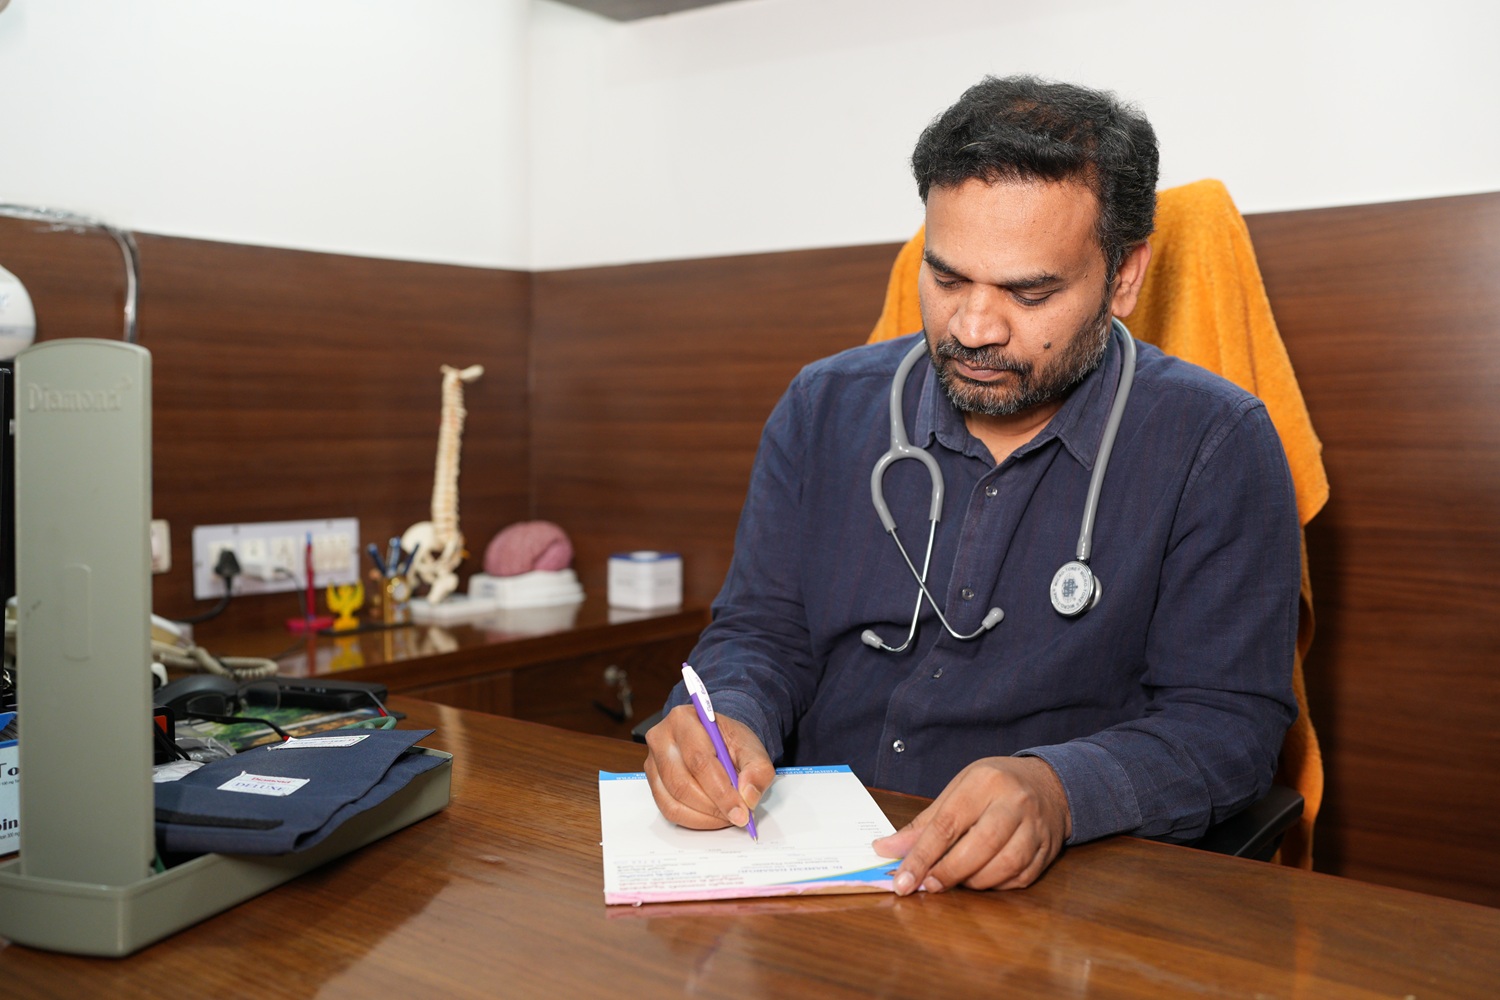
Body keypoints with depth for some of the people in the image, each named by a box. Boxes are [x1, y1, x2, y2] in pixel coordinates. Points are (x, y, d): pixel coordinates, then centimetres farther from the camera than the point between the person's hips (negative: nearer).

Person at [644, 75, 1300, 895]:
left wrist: (1058, 788, -26)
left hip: (1066, 890, -1)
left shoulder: (1216, 446, -4)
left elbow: (1229, 719, -6)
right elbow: (760, 631, 10)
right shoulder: (824, 408, 7)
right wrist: (730, 722, -14)